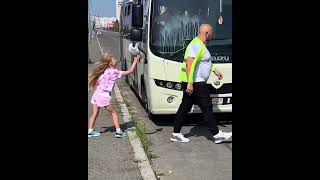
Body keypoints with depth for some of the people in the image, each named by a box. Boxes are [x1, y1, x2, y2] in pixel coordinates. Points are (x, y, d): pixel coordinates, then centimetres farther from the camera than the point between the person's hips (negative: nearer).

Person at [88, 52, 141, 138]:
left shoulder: (103, 71, 14)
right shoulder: (114, 72, -5)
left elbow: (96, 82, 7)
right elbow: (130, 71, -5)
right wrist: (135, 61, 3)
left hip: (96, 94, 6)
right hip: (104, 96, -6)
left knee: (95, 113, 15)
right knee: (113, 112, 8)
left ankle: (90, 131, 17)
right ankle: (118, 131, 7)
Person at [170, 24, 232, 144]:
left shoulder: (200, 45, 17)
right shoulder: (197, 45, -16)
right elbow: (189, 63, -26)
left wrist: (214, 70, 32)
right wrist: (190, 83, -29)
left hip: (191, 82, 11)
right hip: (195, 83, -11)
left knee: (185, 107, 11)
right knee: (207, 108, -3)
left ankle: (176, 134, 15)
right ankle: (217, 134, 7)